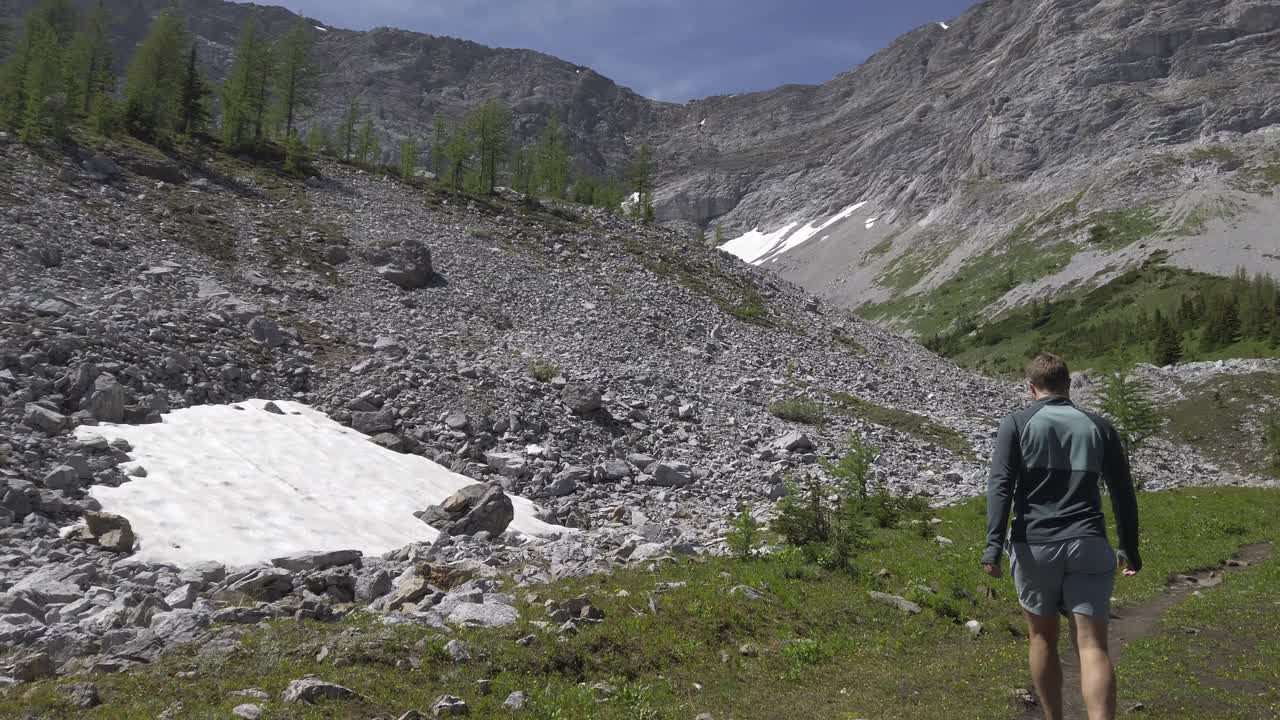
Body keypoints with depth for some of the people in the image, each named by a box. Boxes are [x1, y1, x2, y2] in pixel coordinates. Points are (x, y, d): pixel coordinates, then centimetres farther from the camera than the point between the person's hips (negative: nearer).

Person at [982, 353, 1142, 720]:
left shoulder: (1016, 423, 3)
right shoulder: (1099, 427, 11)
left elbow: (1000, 485, -9)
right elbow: (1124, 493, 14)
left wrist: (993, 545, -14)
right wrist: (1130, 549, 24)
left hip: (1034, 545, -1)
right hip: (1088, 546, 1)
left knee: (1043, 638, 16)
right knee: (1093, 646, -2)